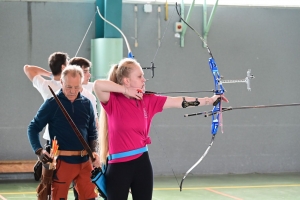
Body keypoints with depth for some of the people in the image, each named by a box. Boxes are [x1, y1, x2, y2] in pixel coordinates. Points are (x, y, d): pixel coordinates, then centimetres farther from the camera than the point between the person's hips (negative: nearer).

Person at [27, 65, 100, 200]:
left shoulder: (86, 104, 5)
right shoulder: (52, 104, -5)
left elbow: (92, 132, 11)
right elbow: (33, 128, 0)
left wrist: (94, 151, -5)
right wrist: (39, 150, -13)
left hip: (84, 161, 3)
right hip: (62, 162, -3)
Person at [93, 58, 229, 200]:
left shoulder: (148, 101, 5)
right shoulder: (113, 101, -9)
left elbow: (179, 101, 5)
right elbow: (98, 84, -28)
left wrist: (209, 100, 3)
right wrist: (126, 90, -17)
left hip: (142, 162, 5)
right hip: (119, 165, -5)